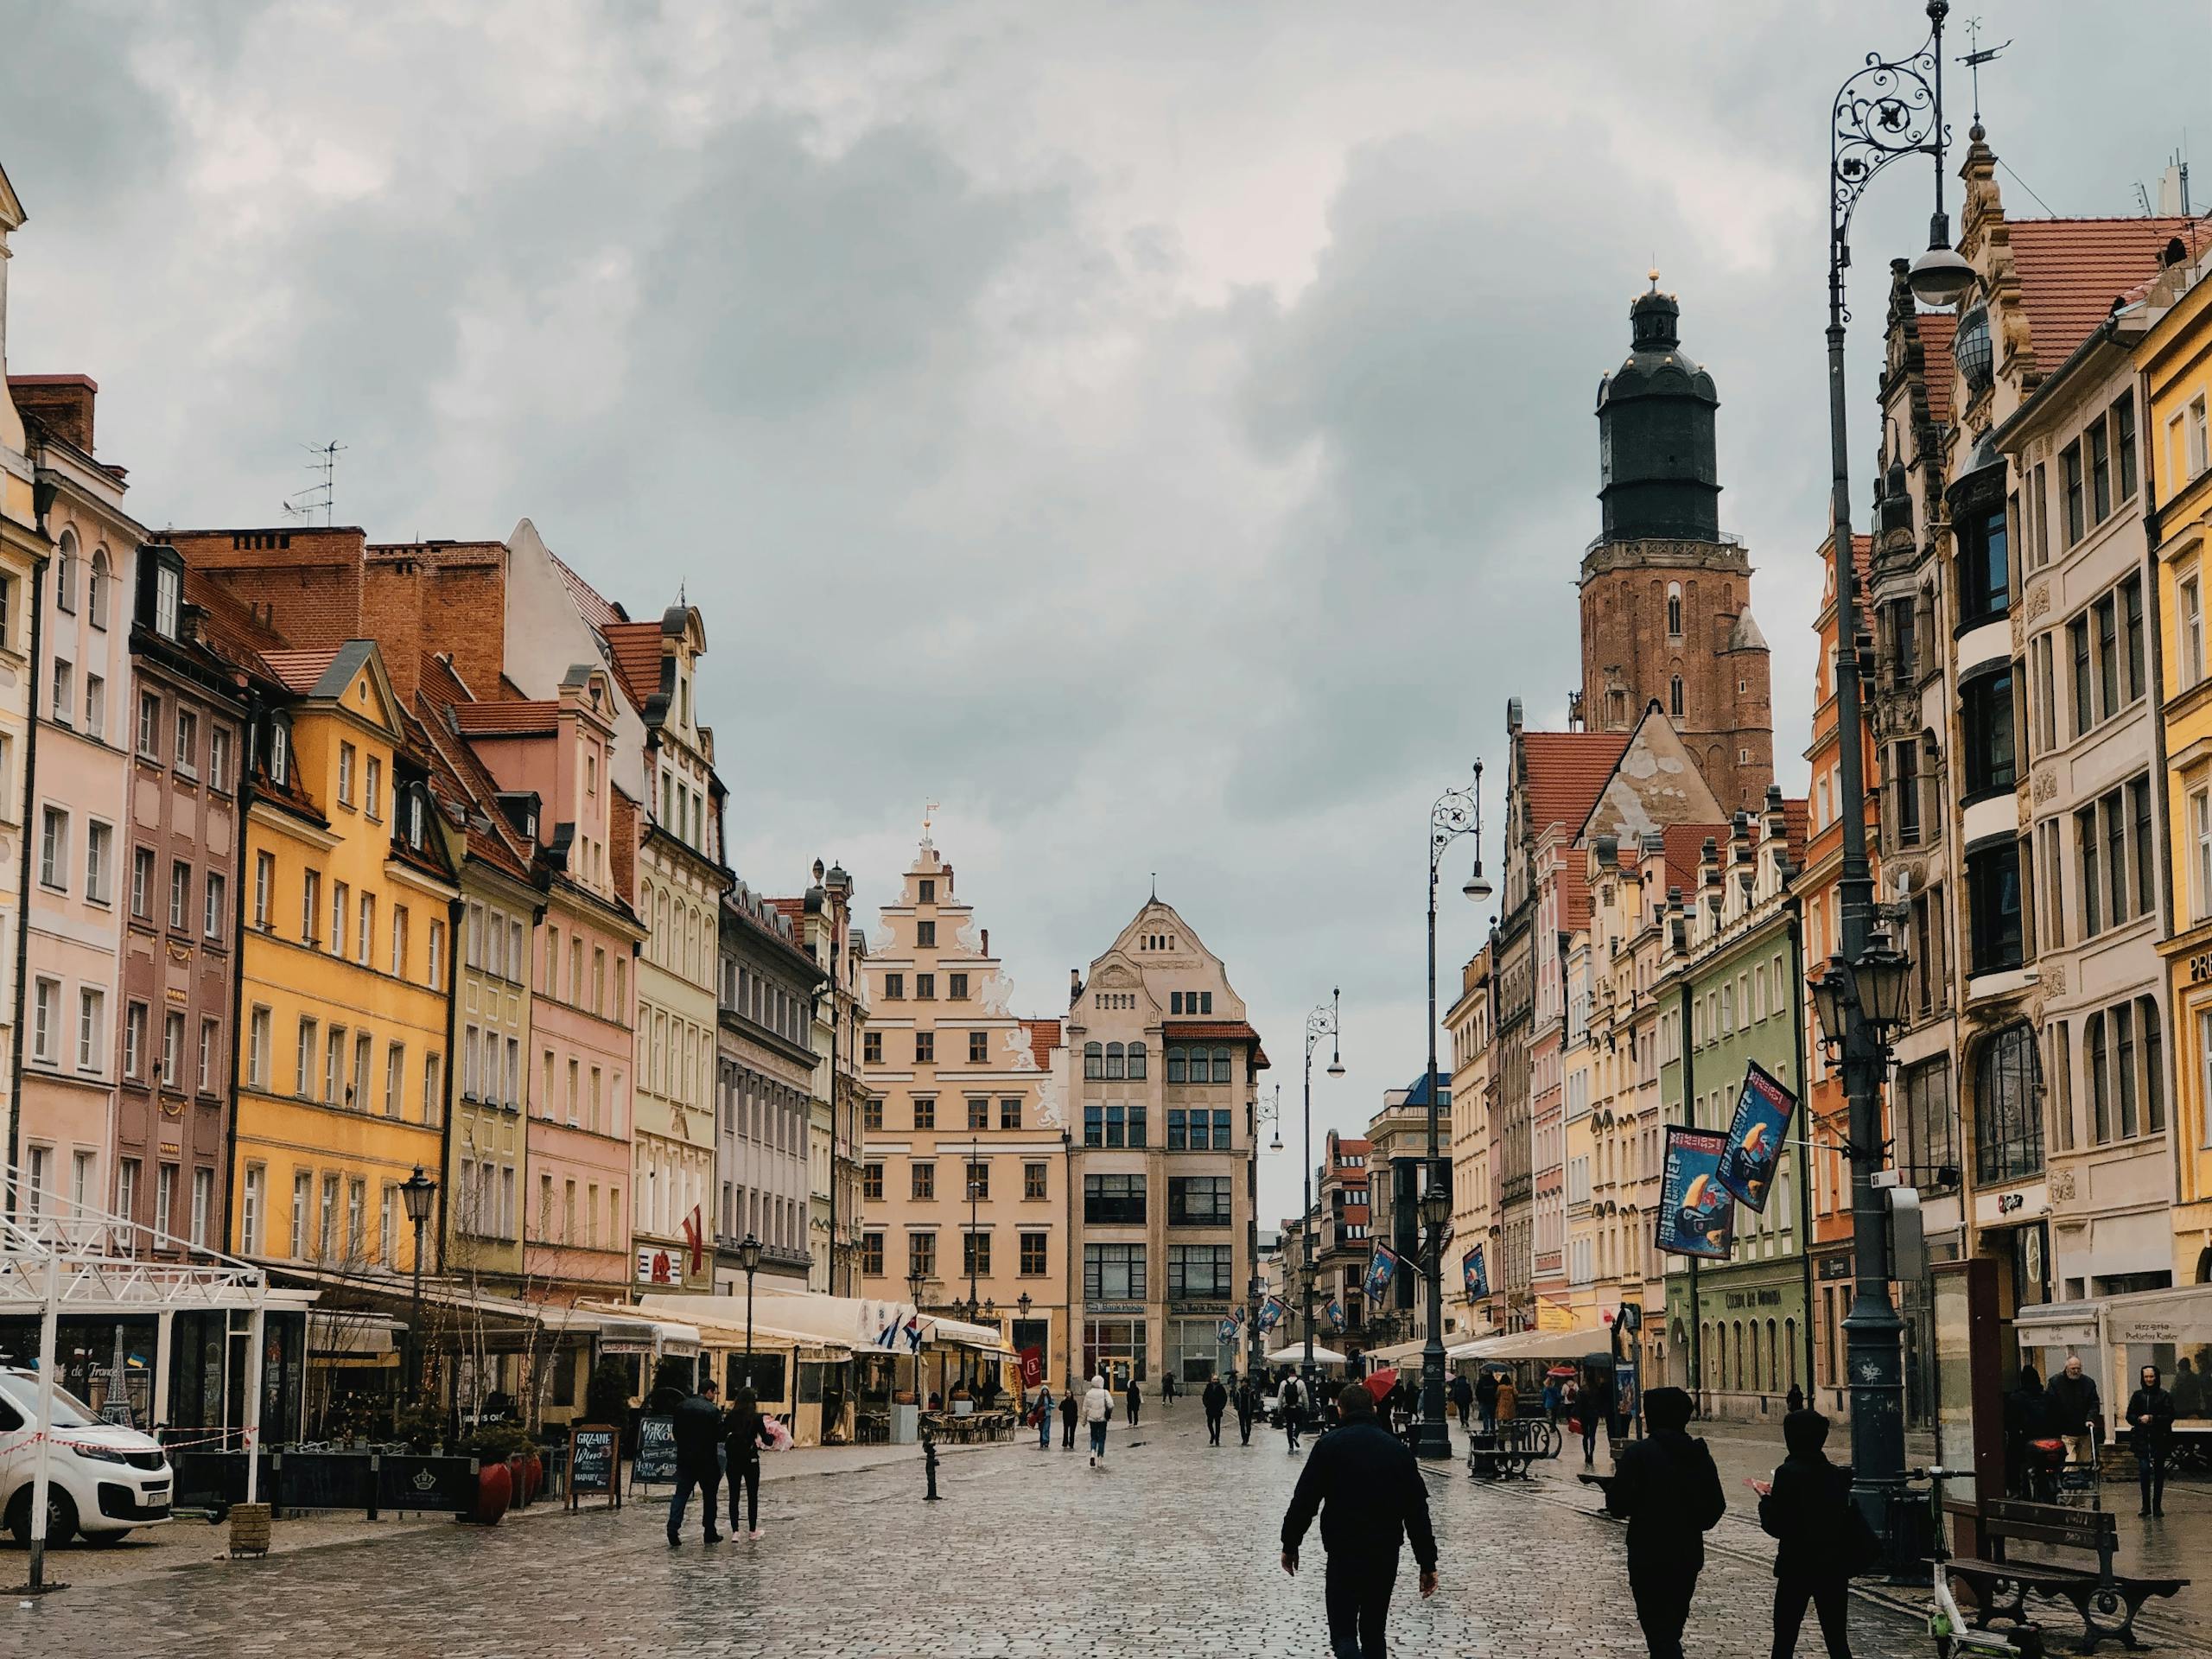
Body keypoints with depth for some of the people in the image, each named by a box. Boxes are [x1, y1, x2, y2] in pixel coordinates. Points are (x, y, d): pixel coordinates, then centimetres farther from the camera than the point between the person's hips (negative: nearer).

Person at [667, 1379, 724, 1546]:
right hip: (706, 1460, -3)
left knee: (681, 1495, 3)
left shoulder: (681, 1406, 3)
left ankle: (673, 1531, -12)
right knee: (709, 1496, 9)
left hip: (684, 1458, 3)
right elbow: (720, 1436, -12)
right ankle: (710, 1534, 14)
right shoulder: (712, 1410, -12)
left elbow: (675, 1430, 10)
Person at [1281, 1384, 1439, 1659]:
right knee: (1373, 1631, 17)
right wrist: (1427, 1564, 8)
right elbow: (1418, 1511, 4)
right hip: (1387, 1555, 3)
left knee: (1343, 1633, 2)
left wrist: (1290, 1546, 7)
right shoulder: (1398, 1449, 5)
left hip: (1344, 1554, -3)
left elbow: (1304, 1502, -5)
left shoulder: (1328, 1446, -3)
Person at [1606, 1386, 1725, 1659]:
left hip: (1649, 1557, -6)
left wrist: (1617, 1478, 2)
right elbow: (1716, 1507, 5)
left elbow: (1619, 1506, -16)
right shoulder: (1699, 1455, 3)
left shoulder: (1638, 1454, -15)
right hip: (1689, 1555, 6)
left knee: (1659, 1631, -4)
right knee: (1672, 1629, 20)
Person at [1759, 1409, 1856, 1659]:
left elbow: (1775, 1526, -15)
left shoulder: (1788, 1472, -14)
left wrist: (1766, 1499, 4)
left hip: (1797, 1567, -5)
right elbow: (1842, 1518, 14)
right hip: (1835, 1568, 5)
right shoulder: (1836, 1475, 4)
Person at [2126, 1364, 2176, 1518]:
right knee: (2144, 1470, -10)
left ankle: (2157, 1506, 12)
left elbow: (2170, 1417, -3)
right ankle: (2146, 1506, -3)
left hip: (2160, 1438, -1)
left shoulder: (2164, 1396, 3)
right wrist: (2140, 1419, -10)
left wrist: (2152, 1418, -14)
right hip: (2142, 1439, 1)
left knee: (2159, 1472, 3)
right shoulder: (2138, 1395, 11)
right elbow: (2130, 1416, 10)